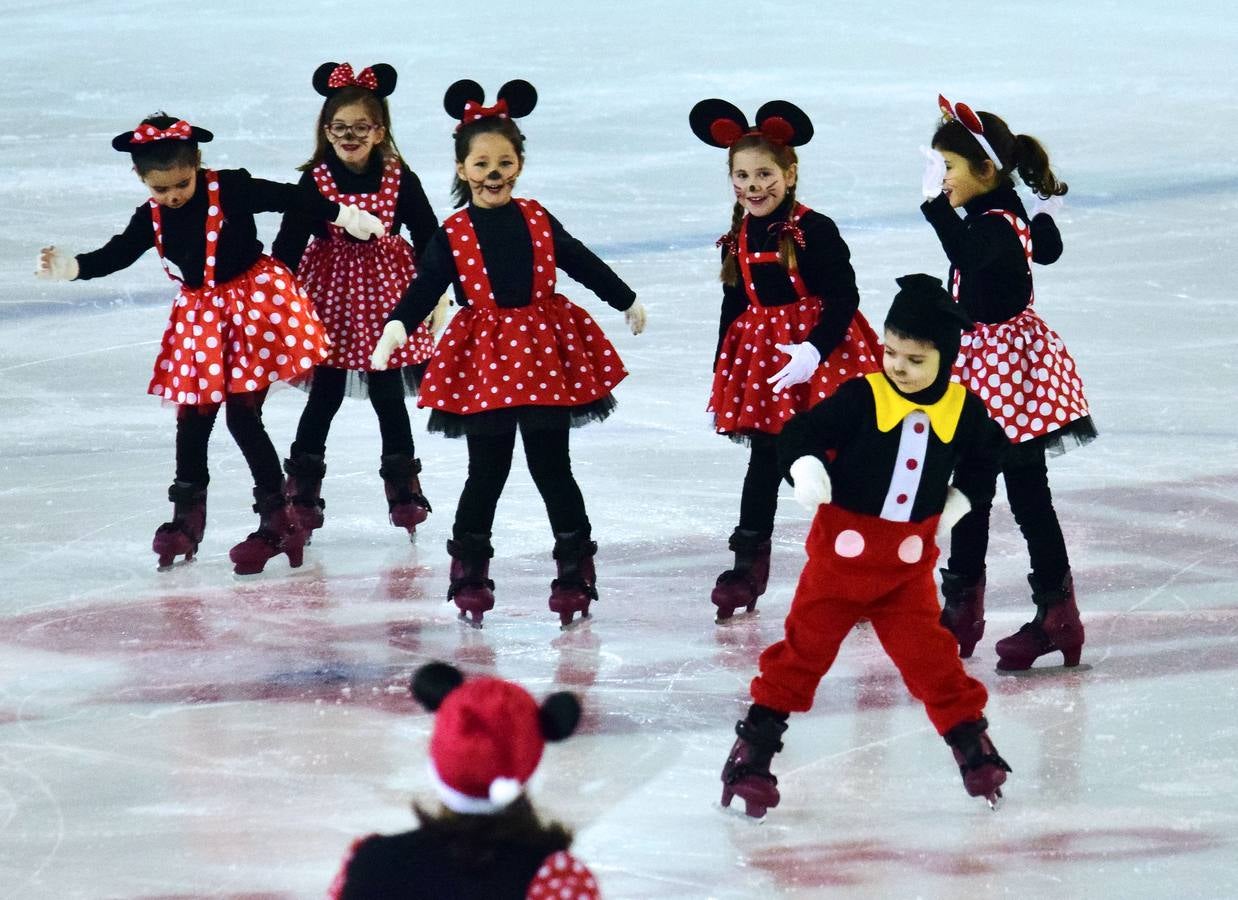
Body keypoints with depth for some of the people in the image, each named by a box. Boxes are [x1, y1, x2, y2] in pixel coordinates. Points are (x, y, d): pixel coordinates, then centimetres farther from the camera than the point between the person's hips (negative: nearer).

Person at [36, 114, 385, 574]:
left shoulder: (231, 189, -14)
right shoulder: (152, 217, 0)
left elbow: (288, 198, -10)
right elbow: (117, 254, 0)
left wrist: (344, 216, -8)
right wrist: (71, 267, -18)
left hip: (255, 308, -6)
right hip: (200, 315, 6)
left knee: (243, 416, -10)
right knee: (192, 419, 10)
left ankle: (277, 519, -1)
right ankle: (187, 516, 27)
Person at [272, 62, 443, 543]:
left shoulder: (399, 179, -8)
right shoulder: (316, 180, -11)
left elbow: (427, 235, 0)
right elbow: (289, 241, -9)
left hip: (385, 289, 1)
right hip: (332, 291, -1)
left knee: (388, 392, 7)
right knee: (325, 393, 6)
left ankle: (403, 484, 20)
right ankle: (302, 485, 17)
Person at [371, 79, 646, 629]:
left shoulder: (537, 221, 4)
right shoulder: (453, 234, -3)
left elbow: (582, 263, 15)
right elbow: (426, 287, -9)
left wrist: (627, 301, 25)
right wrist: (397, 326, -27)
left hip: (546, 353, 1)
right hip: (483, 358, -1)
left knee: (552, 466, 6)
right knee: (486, 471, 5)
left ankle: (575, 565, 14)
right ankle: (469, 569, 17)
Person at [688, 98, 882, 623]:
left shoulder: (815, 231, -15)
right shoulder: (737, 240, 3)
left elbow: (843, 298, -16)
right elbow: (733, 307, 12)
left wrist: (815, 349, -27)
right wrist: (722, 371, 13)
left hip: (819, 355, -5)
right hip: (761, 350, 5)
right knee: (764, 461, 9)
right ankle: (748, 564, 14)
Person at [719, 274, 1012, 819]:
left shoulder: (962, 411, -2)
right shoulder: (862, 398, -13)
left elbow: (985, 456, 20)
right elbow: (799, 434, -12)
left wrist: (960, 501, 11)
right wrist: (806, 470, -31)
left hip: (909, 560, 2)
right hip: (842, 548, -2)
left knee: (928, 654, 0)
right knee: (806, 646, 3)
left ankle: (969, 737, 16)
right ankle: (756, 743, 13)